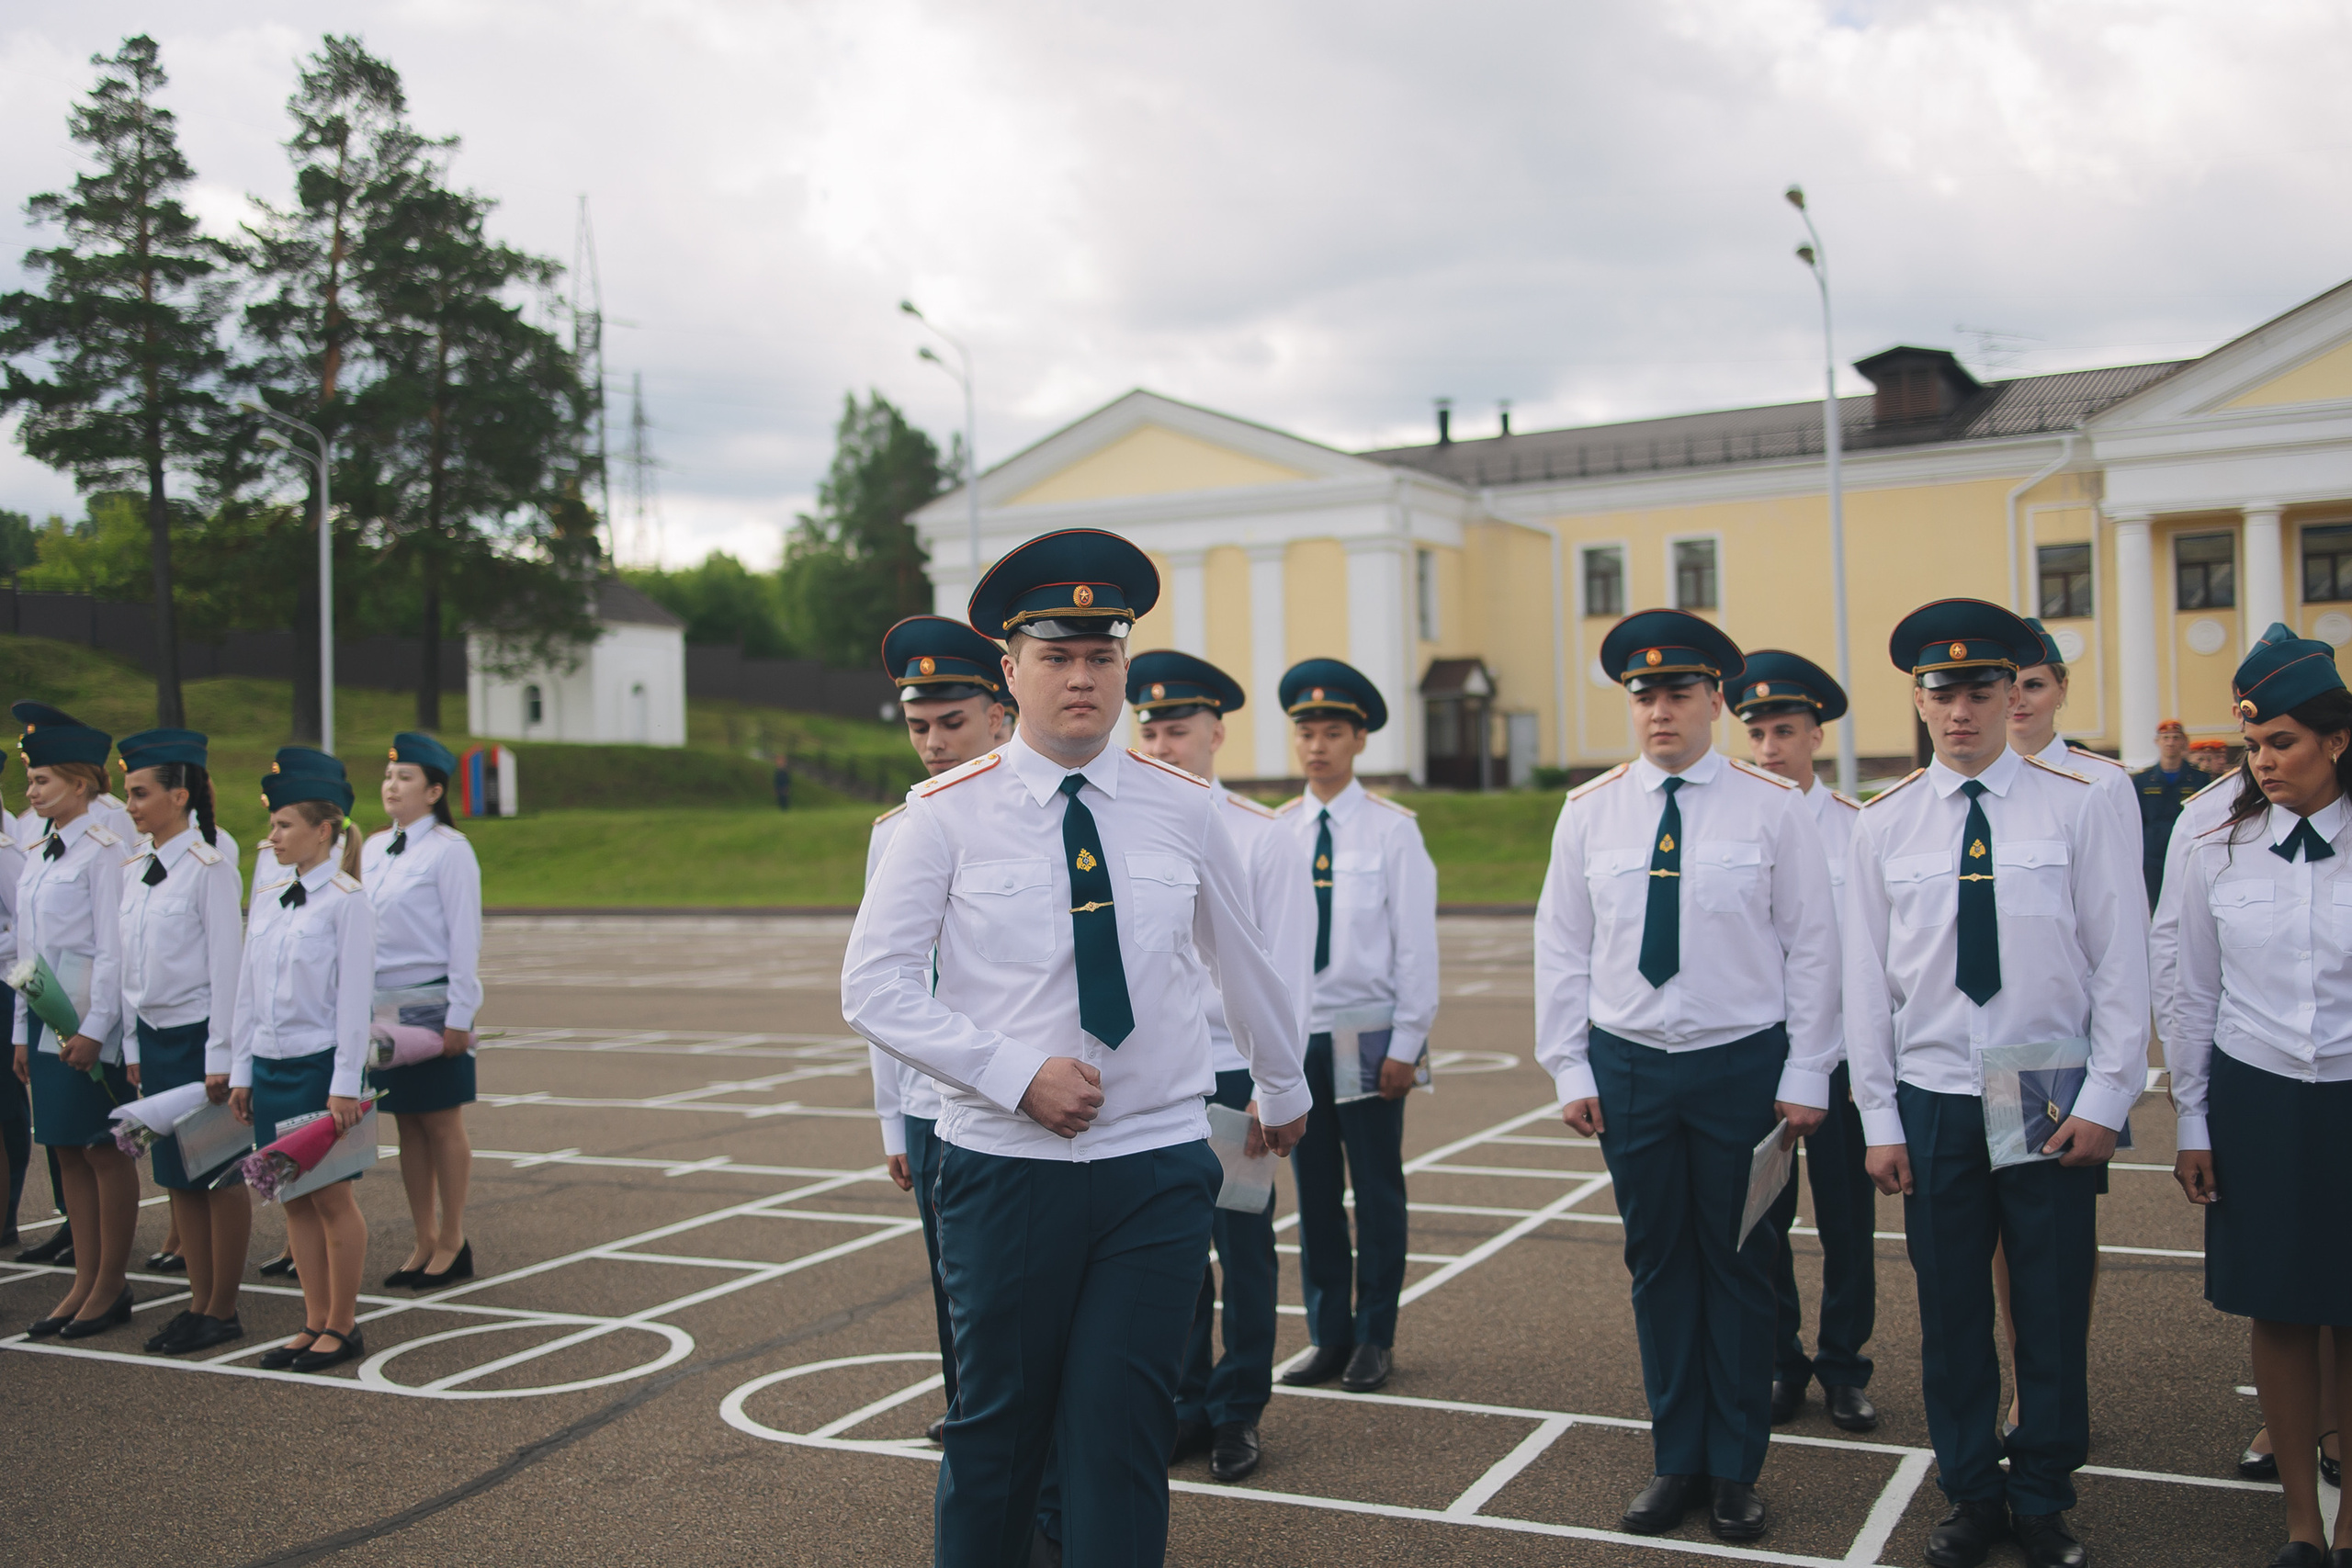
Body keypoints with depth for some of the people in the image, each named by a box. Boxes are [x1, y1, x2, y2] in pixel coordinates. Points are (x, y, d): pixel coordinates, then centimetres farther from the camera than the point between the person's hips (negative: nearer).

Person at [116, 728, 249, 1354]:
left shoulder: (209, 866, -11)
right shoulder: (133, 870, 9)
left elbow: (226, 964, -13)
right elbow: (130, 964, 14)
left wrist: (220, 1056, -15)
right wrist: (132, 1045, 11)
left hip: (198, 1034, -7)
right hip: (154, 1036, 7)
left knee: (220, 1174, 1)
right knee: (178, 1176, 11)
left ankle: (222, 1309, 9)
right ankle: (199, 1302, 19)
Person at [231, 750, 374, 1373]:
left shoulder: (347, 901, -10)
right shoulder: (268, 900, 9)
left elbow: (355, 997, -12)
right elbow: (248, 990, 13)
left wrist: (345, 1084, -14)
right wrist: (240, 1071, 11)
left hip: (320, 1065, -6)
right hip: (270, 1065, 6)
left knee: (331, 1200, 2)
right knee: (294, 1200, 10)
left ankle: (342, 1325, 13)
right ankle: (315, 1322, 19)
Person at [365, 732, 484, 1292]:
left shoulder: (449, 850, -7)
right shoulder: (372, 850, 12)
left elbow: (464, 936, -10)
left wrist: (458, 1015, -13)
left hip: (432, 1002, -6)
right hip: (383, 1003, 6)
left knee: (442, 1122, 1)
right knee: (407, 1124, 9)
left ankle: (453, 1243, 10)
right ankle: (424, 1243, 17)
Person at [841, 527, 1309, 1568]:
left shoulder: (1184, 809, 4)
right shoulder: (949, 814, -3)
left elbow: (1243, 964, 18)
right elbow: (873, 986, -5)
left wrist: (1285, 1091, 30)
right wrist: (1017, 1075, -14)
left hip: (1158, 1168, 1)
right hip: (1006, 1163, -1)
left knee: (1122, 1431, 1)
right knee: (998, 1424, 9)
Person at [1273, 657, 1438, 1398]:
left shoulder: (1393, 830, -3)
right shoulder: (1276, 832, 5)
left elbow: (1415, 942, -3)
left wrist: (1406, 1044, -7)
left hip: (1368, 1033, -3)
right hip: (1294, 1033, 3)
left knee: (1377, 1191, 5)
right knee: (1314, 1190, 9)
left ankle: (1375, 1338, 17)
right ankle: (1329, 1336, 20)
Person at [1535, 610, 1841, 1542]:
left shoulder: (1772, 807, -3)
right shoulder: (1589, 811, 3)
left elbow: (1811, 947, -1)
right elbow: (1561, 947, 6)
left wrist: (1806, 1077, -4)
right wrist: (1569, 1069, 3)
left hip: (1743, 1064, -2)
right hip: (1629, 1064, 2)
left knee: (1739, 1265, 7)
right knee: (1658, 1262, 9)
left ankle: (1735, 1470, 21)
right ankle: (1677, 1460, 22)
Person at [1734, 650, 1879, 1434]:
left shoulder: (1858, 829, -1)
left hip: (1840, 1057, 0)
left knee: (1847, 1220, 8)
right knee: (1760, 1219, 8)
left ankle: (1843, 1366, 24)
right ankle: (1779, 1363, 24)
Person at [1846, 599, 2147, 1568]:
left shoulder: (2077, 808, -2)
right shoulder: (1884, 826, 2)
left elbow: (2122, 965, -1)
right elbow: (1866, 980, 4)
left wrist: (2105, 1099, -6)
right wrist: (1880, 1119, 2)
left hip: (2054, 1103, -1)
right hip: (1933, 1101, 1)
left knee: (2054, 1310, 7)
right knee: (1951, 1314, 9)